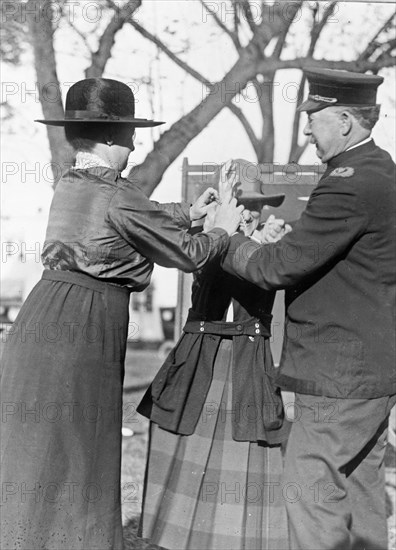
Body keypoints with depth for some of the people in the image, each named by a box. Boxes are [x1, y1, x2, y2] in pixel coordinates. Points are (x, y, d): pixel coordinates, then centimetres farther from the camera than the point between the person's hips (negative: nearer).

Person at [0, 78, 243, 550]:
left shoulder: (69, 186, 12)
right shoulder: (117, 197, -14)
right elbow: (186, 254, -3)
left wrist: (189, 212, 39)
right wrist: (222, 230, 15)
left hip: (41, 325, 8)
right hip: (80, 332, -8)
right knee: (69, 470, 0)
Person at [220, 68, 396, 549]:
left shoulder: (350, 185, -21)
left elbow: (281, 267, -19)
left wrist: (226, 241, -5)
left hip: (340, 371, -10)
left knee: (311, 484, -5)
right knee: (357, 482, 17)